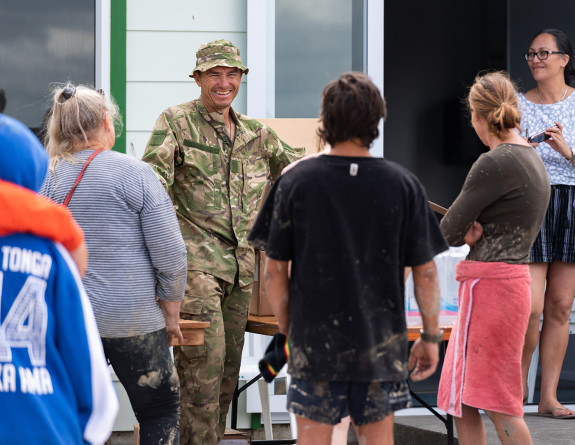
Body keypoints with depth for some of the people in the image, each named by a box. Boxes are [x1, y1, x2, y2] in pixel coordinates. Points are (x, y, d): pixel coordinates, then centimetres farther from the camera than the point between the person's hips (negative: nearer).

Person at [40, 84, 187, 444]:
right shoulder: (134, 172, -9)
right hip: (132, 317, -4)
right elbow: (169, 252, -10)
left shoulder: (46, 178, 2)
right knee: (160, 410, 9)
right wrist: (172, 310, 1)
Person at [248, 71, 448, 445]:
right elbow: (426, 271, -1)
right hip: (382, 342, 1)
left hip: (314, 340, -1)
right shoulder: (404, 185, -4)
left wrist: (287, 329, 12)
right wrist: (431, 337, 9)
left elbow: (275, 270, -2)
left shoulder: (295, 182, -5)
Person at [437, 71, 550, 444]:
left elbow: (449, 231, -14)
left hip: (489, 284, -9)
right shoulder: (533, 161, 13)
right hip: (515, 277, 9)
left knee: (499, 405, -4)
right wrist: (474, 234, -2)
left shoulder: (494, 164, -17)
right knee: (463, 402, 14)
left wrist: (464, 233, 8)